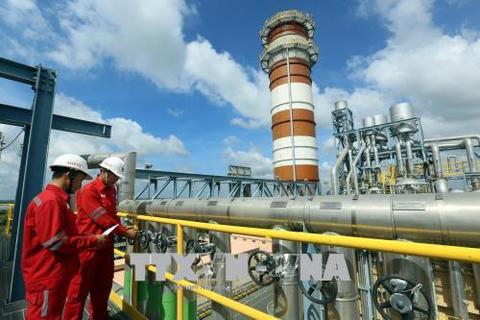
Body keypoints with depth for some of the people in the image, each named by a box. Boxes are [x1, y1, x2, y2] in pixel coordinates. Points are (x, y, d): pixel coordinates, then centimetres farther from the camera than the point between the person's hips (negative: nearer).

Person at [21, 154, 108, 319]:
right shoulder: (50, 201, -22)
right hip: (46, 280, -10)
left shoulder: (58, 199, 12)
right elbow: (55, 242, -25)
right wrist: (92, 241, -16)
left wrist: (90, 240, 5)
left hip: (55, 278, 10)